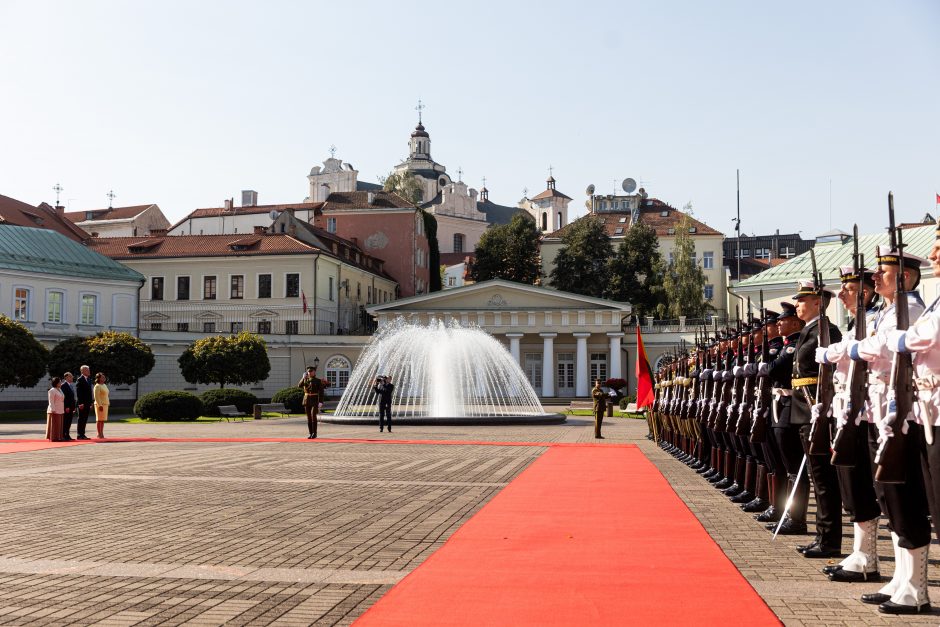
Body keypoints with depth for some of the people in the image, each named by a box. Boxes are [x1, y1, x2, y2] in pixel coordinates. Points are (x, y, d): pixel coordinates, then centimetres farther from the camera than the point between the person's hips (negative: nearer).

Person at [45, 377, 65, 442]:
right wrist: (53, 410, -21)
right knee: (54, 424, -6)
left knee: (59, 424, 10)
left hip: (60, 411, 9)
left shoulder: (60, 390, 17)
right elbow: (51, 401, -15)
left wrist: (63, 409, 18)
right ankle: (53, 437, -4)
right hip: (55, 411, -9)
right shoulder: (52, 391, -10)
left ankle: (59, 437, 13)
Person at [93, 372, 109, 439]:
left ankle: (101, 434, 12)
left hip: (105, 404, 8)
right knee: (99, 420, -6)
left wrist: (108, 403, 17)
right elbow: (96, 396, -16)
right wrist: (100, 405, -21)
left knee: (103, 420, 9)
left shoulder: (104, 385, 17)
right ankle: (99, 434, -5)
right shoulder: (97, 386, -9)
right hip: (100, 404, -8)